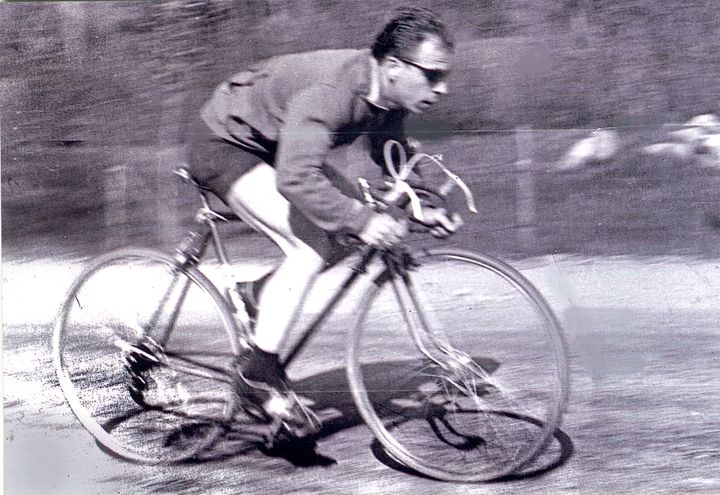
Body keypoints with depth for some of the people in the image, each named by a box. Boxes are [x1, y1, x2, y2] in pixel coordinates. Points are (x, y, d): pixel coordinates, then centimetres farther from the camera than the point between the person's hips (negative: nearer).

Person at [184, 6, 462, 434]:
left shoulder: (388, 96, -9)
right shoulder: (329, 90, -35)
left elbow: (388, 167, 3)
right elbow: (296, 179, -43)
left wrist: (419, 210, -13)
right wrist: (362, 219, -45)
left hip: (279, 148, 9)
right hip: (223, 145, -9)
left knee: (354, 226, -2)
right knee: (312, 245, -22)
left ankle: (261, 294, 11)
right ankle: (260, 370, -11)